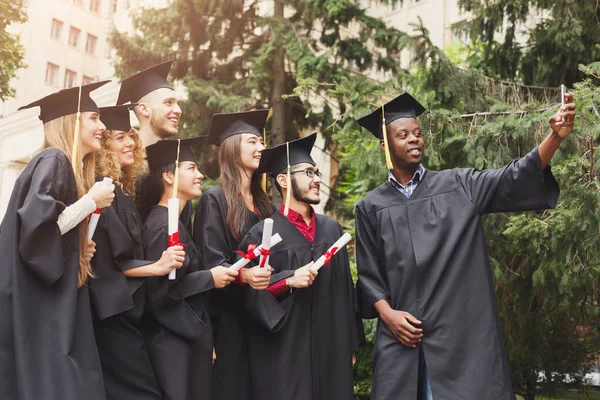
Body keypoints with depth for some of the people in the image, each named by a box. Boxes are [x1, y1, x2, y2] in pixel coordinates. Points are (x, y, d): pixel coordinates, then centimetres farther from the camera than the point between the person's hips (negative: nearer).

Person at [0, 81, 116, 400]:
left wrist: (81, 252, 11)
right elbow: (36, 225, -23)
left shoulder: (72, 169, 17)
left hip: (56, 300, 10)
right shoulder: (53, 161, -10)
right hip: (37, 304, -10)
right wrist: (91, 201, -16)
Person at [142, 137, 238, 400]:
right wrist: (209, 278, -18)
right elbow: (158, 287, -24)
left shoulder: (174, 221, 13)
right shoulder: (163, 225, -17)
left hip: (188, 336, 10)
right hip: (174, 341, -10)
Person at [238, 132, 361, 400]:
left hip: (332, 351, 5)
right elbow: (248, 292, -10)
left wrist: (351, 344, 8)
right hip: (283, 355, -4)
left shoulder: (332, 229, 8)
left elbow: (345, 290, 8)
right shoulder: (262, 234, -7)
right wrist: (288, 280, -21)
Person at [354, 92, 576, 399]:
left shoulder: (459, 186, 5)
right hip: (401, 335, 1)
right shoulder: (371, 207, 7)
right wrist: (387, 313, -7)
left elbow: (515, 178, -8)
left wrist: (556, 135, -23)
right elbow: (368, 273, 9)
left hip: (462, 331, 0)